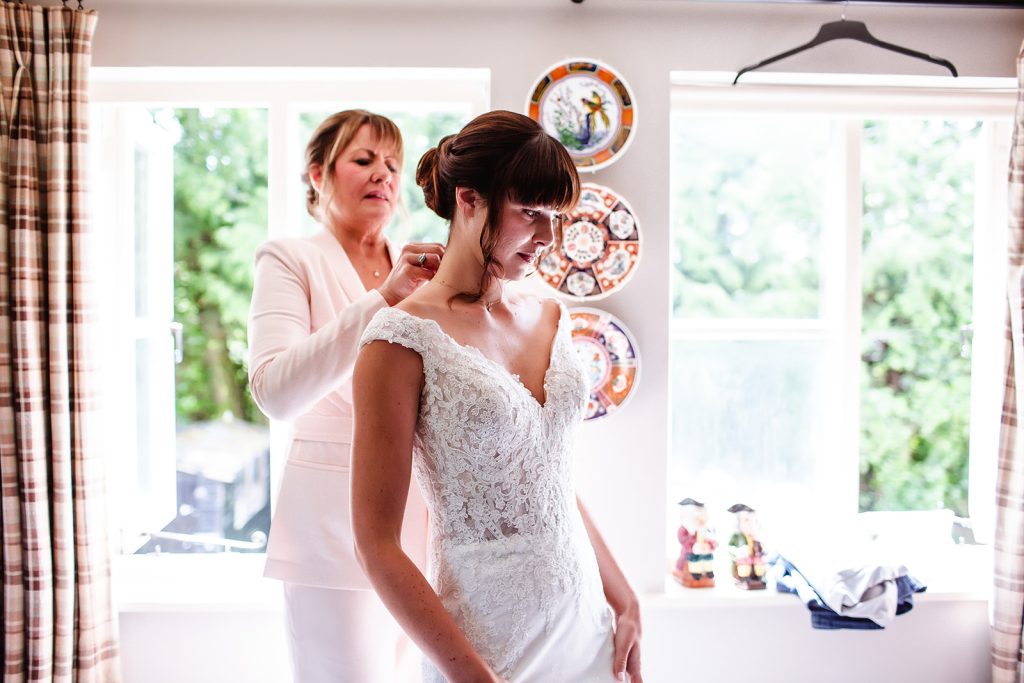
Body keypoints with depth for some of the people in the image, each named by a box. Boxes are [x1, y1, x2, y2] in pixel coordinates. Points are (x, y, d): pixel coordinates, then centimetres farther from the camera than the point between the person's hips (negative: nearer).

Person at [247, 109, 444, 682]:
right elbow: (276, 392, -20)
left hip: (422, 512, 5)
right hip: (335, 518, -5)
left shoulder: (418, 270, 13)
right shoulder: (293, 260, -3)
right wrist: (384, 300, -26)